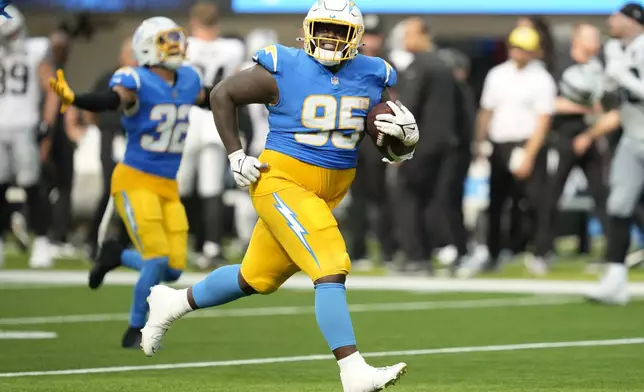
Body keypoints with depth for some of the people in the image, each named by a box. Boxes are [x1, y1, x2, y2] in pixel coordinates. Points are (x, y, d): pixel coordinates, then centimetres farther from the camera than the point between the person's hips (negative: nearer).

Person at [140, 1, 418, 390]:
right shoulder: (284, 69, -10)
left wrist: (407, 134, -14)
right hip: (283, 182, -6)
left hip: (329, 194, 6)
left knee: (257, 278, 16)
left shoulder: (372, 78, 3)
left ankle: (174, 303, 37)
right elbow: (223, 95, 2)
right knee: (332, 269, -20)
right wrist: (235, 154, -4)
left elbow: (394, 149, 10)